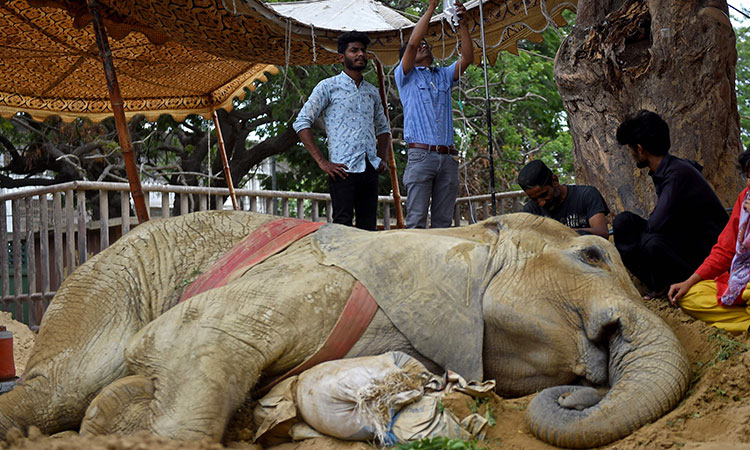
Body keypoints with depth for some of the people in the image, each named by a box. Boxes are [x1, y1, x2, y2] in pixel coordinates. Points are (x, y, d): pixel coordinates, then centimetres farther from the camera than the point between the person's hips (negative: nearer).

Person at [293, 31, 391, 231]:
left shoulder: (372, 92, 19)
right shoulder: (328, 87, 2)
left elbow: (383, 128, 31)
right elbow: (301, 123, -3)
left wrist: (382, 159, 13)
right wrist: (322, 162, -10)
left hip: (370, 170, 6)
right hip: (343, 169, -5)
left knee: (368, 227, 4)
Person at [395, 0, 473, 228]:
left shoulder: (444, 75, 24)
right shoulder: (406, 76, 11)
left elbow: (467, 58, 10)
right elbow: (412, 43, -3)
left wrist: (463, 24, 2)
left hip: (448, 157, 4)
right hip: (421, 155, -4)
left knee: (443, 222, 2)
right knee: (416, 220, -11)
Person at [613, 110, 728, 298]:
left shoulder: (678, 173, -23)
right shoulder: (663, 171, 6)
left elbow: (655, 225, -28)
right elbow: (660, 221, 17)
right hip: (682, 243, 9)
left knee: (651, 243, -36)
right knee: (623, 221, -1)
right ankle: (658, 286, -3)